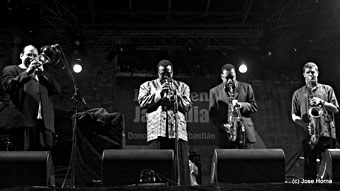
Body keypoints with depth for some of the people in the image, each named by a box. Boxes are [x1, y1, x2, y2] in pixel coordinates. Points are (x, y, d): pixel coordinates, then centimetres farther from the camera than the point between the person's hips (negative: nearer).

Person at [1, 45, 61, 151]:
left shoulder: (41, 74, 30)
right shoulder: (11, 69, 17)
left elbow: (57, 90, 16)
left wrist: (42, 73, 6)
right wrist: (27, 72, -7)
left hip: (44, 122, 4)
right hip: (23, 121, -4)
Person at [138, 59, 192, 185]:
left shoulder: (182, 87, 19)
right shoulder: (147, 86, 16)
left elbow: (188, 106, 8)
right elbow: (142, 103, 1)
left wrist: (175, 96, -6)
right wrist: (159, 93, -5)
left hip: (178, 131, 1)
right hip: (156, 131, -1)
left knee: (181, 164, -5)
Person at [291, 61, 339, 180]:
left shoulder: (327, 89, 15)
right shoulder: (298, 93, 15)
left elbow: (335, 109, 8)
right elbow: (294, 116, 10)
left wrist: (322, 102, -8)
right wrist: (305, 124, -8)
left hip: (327, 133, 0)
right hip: (308, 135, 0)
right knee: (309, 168, -1)